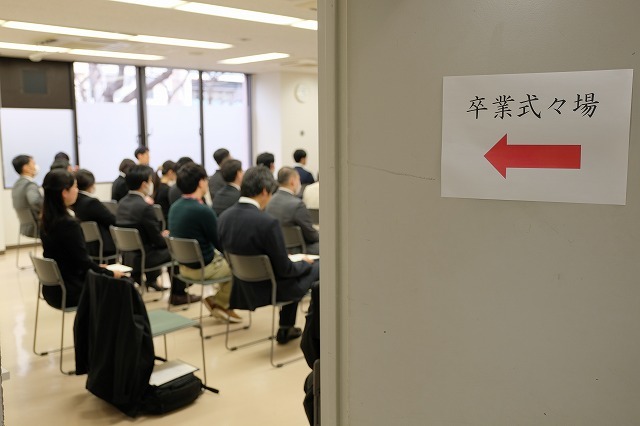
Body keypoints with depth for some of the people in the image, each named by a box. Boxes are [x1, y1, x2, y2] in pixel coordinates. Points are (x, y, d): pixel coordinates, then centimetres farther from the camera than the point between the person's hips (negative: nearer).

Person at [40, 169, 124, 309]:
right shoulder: (68, 223, -24)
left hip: (54, 288, 8)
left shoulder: (47, 219, 2)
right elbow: (83, 262, -19)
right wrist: (111, 273, -6)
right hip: (69, 291, -8)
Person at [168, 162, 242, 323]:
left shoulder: (174, 207, -1)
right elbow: (220, 244, -14)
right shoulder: (203, 210, -26)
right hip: (203, 267, -8)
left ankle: (218, 302, 24)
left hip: (184, 264, 8)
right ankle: (219, 303, 20)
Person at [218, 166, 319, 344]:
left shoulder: (224, 217, -7)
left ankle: (286, 329, 35)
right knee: (317, 268, 13)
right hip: (269, 289, -7)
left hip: (243, 287, 7)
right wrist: (303, 262, 1)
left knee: (296, 269, 30)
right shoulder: (268, 222, -29)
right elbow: (284, 269, -21)